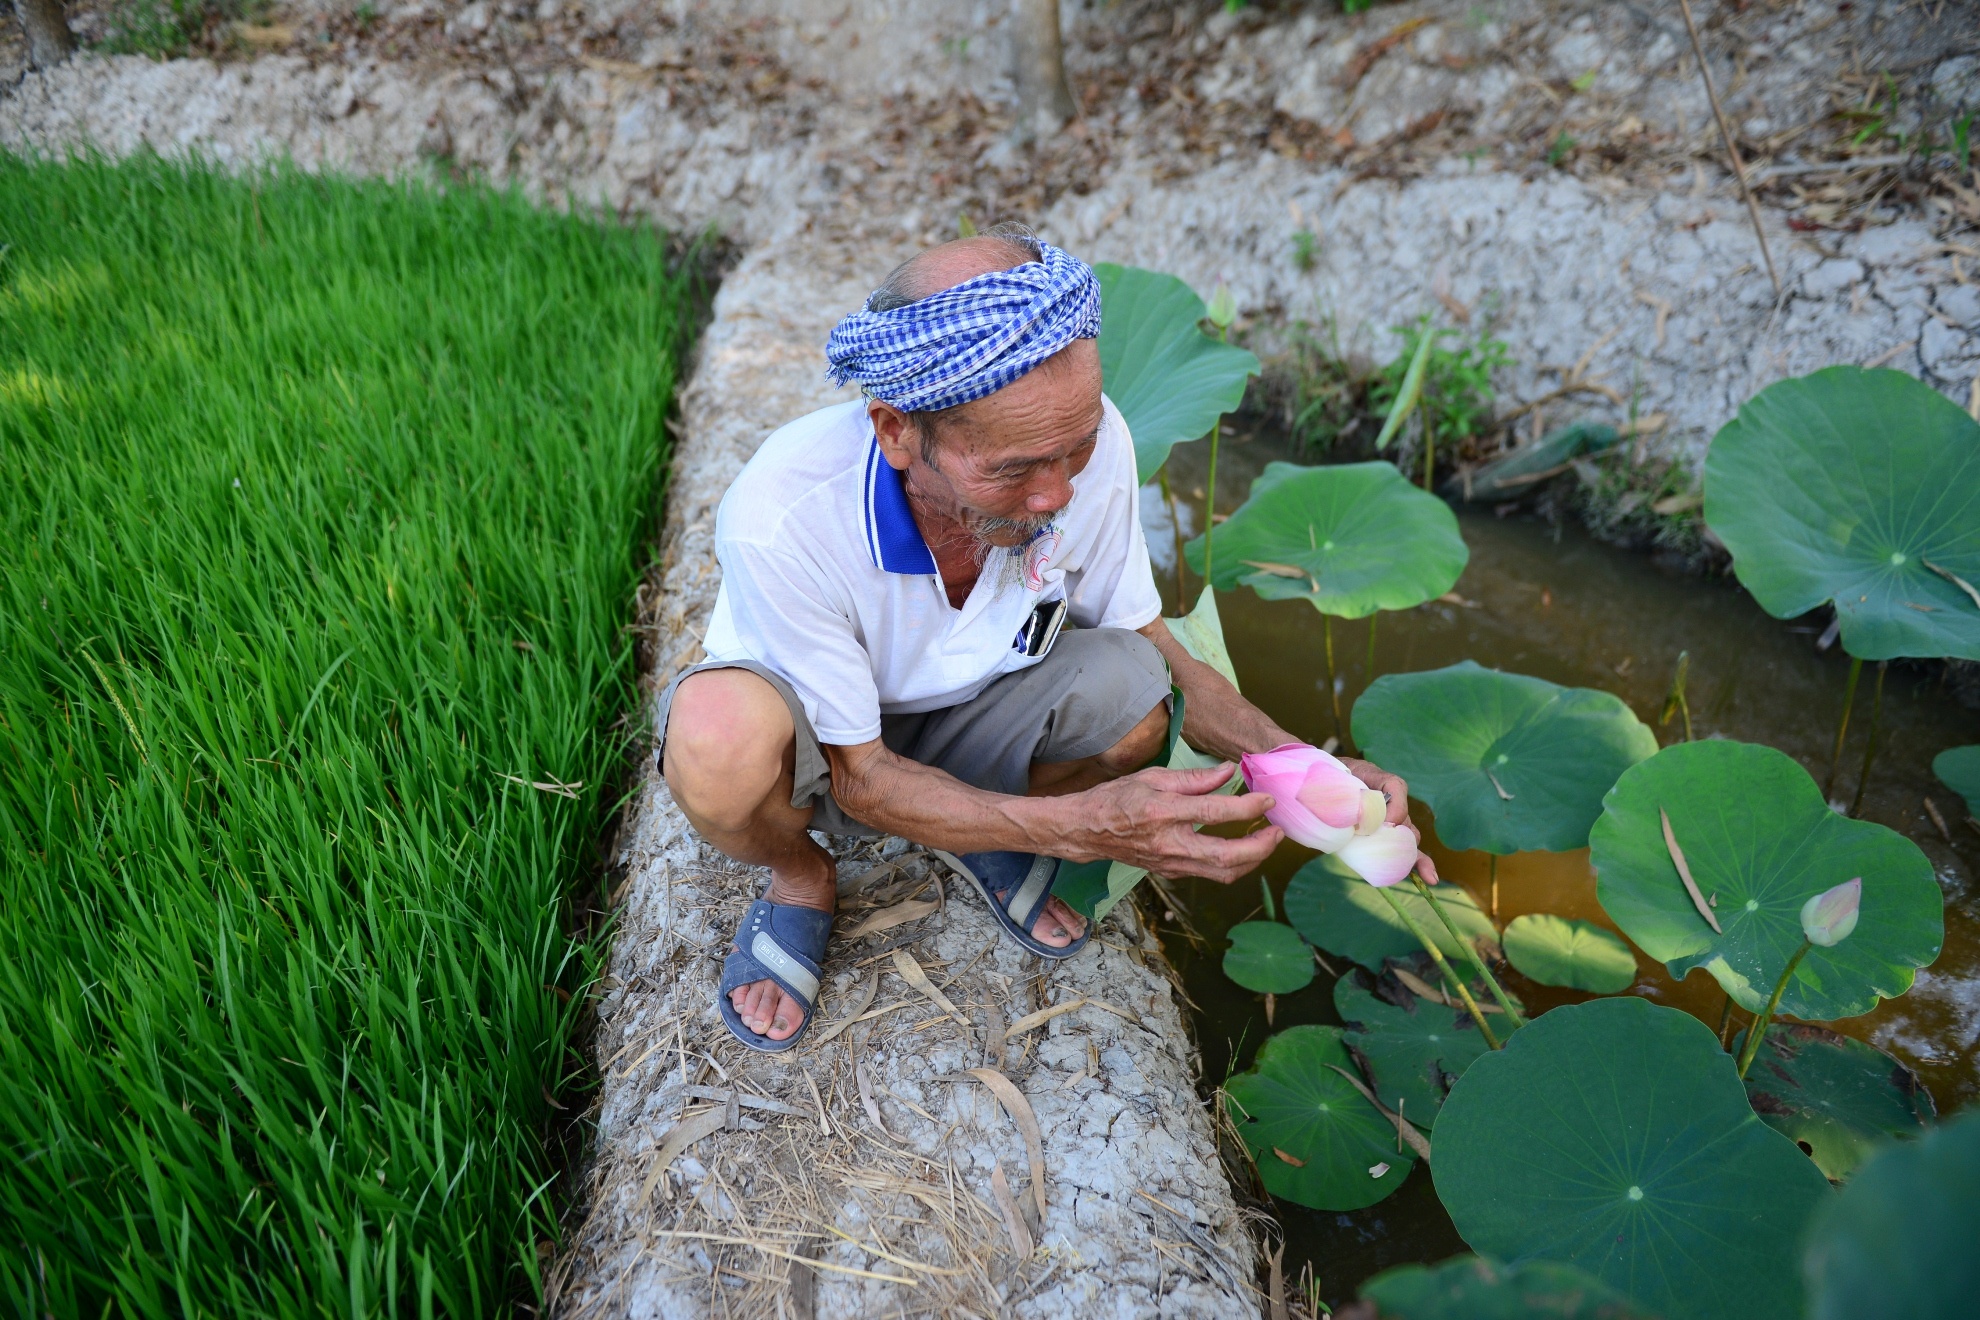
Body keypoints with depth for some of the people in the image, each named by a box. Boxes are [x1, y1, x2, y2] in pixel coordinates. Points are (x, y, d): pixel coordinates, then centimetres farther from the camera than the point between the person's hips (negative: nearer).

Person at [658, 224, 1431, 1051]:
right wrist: (1080, 825, -40)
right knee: (719, 727, -38)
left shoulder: (1085, 439, -24)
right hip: (822, 748, -3)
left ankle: (980, 839, 6)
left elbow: (1150, 646, -8)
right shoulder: (779, 519, -36)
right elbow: (861, 778, -26)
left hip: (963, 733, 3)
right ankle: (801, 879, -1)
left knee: (1124, 685, -28)